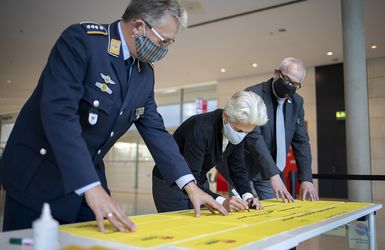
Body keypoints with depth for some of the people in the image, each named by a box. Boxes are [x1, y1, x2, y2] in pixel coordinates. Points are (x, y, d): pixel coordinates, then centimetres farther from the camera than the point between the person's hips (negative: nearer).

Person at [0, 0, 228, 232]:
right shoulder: (81, 40, -20)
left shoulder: (145, 73, 2)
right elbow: (58, 113, -30)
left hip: (90, 176, 7)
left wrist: (190, 185, -3)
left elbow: (154, 130, 4)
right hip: (38, 174, -6)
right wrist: (91, 187, -36)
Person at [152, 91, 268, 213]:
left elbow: (237, 168, -2)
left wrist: (248, 195, -17)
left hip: (199, 183, 6)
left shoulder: (237, 133, -11)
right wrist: (221, 201, -42)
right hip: (170, 184, -6)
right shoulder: (201, 128, -32)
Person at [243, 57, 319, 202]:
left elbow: (301, 141, 3)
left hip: (274, 174, 6)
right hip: (246, 171, -5)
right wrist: (273, 174, -31)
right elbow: (254, 137, -25)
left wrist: (306, 179, -6)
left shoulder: (297, 102, 3)